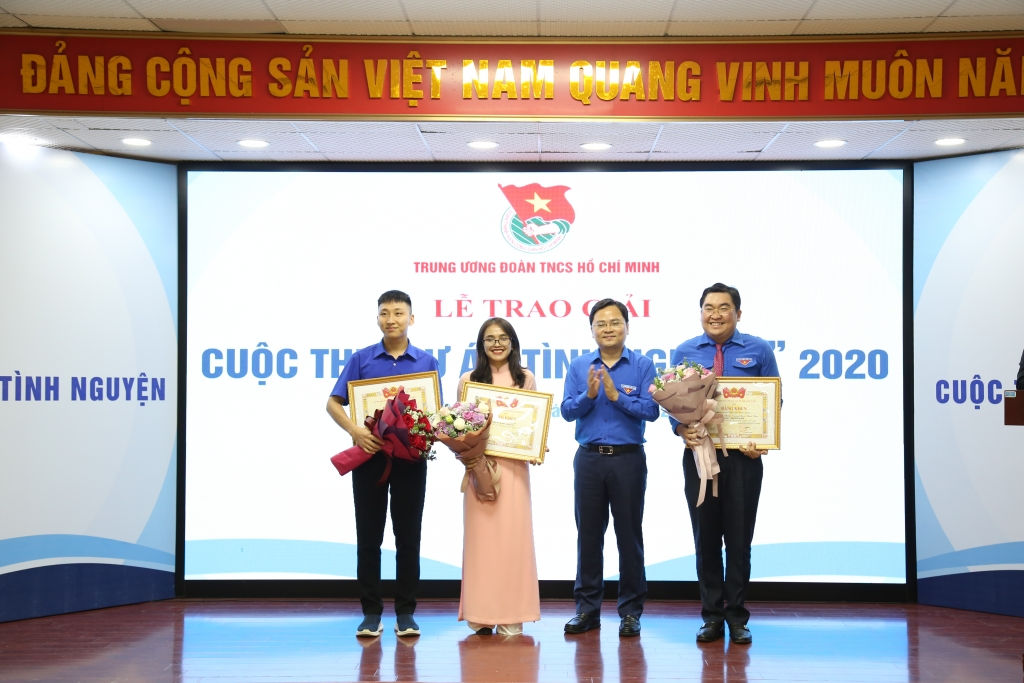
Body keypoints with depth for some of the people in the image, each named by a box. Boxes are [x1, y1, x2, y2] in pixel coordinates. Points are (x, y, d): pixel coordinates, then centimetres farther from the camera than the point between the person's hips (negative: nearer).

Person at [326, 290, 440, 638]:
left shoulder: (426, 362, 5)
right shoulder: (361, 359, 3)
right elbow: (334, 403, 1)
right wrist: (355, 430, -17)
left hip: (411, 457, 0)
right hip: (370, 456, 0)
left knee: (408, 536, 4)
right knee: (368, 536, 3)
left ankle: (405, 613, 12)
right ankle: (371, 612, 11)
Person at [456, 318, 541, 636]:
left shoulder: (525, 379, 10)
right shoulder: (468, 380, 9)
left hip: (513, 465, 0)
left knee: (512, 536, -2)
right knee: (480, 536, 0)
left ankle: (510, 617, 3)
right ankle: (481, 615, 6)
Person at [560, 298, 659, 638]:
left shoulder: (642, 365, 1)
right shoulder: (579, 366, 8)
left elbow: (651, 410, -9)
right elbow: (567, 410, 0)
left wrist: (617, 395, -17)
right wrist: (589, 395, -16)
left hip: (628, 459, -2)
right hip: (589, 458, 2)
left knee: (629, 534, 3)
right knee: (588, 534, 7)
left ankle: (631, 611, 12)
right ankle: (587, 608, 15)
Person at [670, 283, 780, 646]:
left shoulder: (758, 351, 3)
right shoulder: (684, 353, 7)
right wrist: (682, 430, -13)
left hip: (743, 456, -1)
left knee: (739, 538, 3)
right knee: (705, 537, 7)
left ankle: (737, 617, 14)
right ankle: (712, 616, 17)